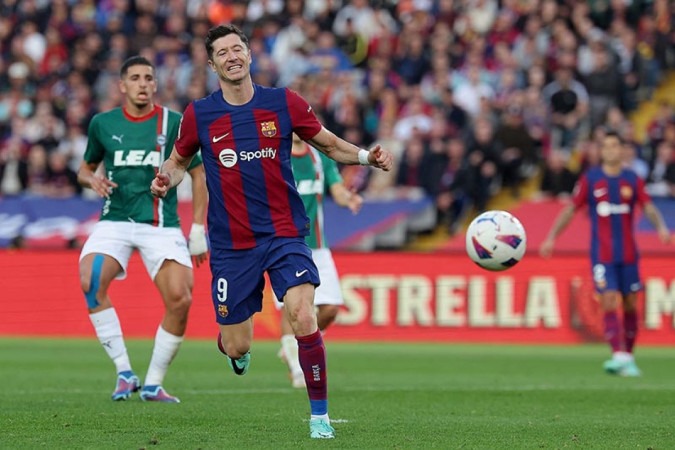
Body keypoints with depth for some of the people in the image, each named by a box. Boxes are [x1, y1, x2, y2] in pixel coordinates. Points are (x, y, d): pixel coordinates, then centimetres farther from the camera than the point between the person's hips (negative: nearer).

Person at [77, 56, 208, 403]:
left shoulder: (174, 124, 1)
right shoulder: (102, 124, 7)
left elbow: (198, 174, 8)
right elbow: (86, 168, 21)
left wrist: (198, 230, 3)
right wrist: (92, 179, -4)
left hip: (161, 226, -1)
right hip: (114, 222, 1)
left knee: (180, 299, -18)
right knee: (90, 280, -26)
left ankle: (153, 384, 1)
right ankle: (124, 372, -17)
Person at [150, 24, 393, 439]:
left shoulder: (284, 103, -1)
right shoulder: (199, 115, -1)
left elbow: (329, 144, 10)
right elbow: (179, 160, 14)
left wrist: (366, 156, -9)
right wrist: (165, 179, -9)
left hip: (285, 234, 0)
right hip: (231, 245, 1)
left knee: (304, 318, -22)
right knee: (236, 347, 3)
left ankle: (319, 415, -7)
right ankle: (235, 347, 44)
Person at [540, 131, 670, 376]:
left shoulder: (632, 179, 5)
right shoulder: (590, 179, 2)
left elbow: (649, 208, 0)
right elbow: (570, 209, 5)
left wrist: (661, 227, -20)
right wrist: (551, 238, -1)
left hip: (628, 254, 2)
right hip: (602, 253, -2)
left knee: (630, 304, 5)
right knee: (609, 302, -14)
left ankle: (629, 356, 17)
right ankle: (618, 355, -23)